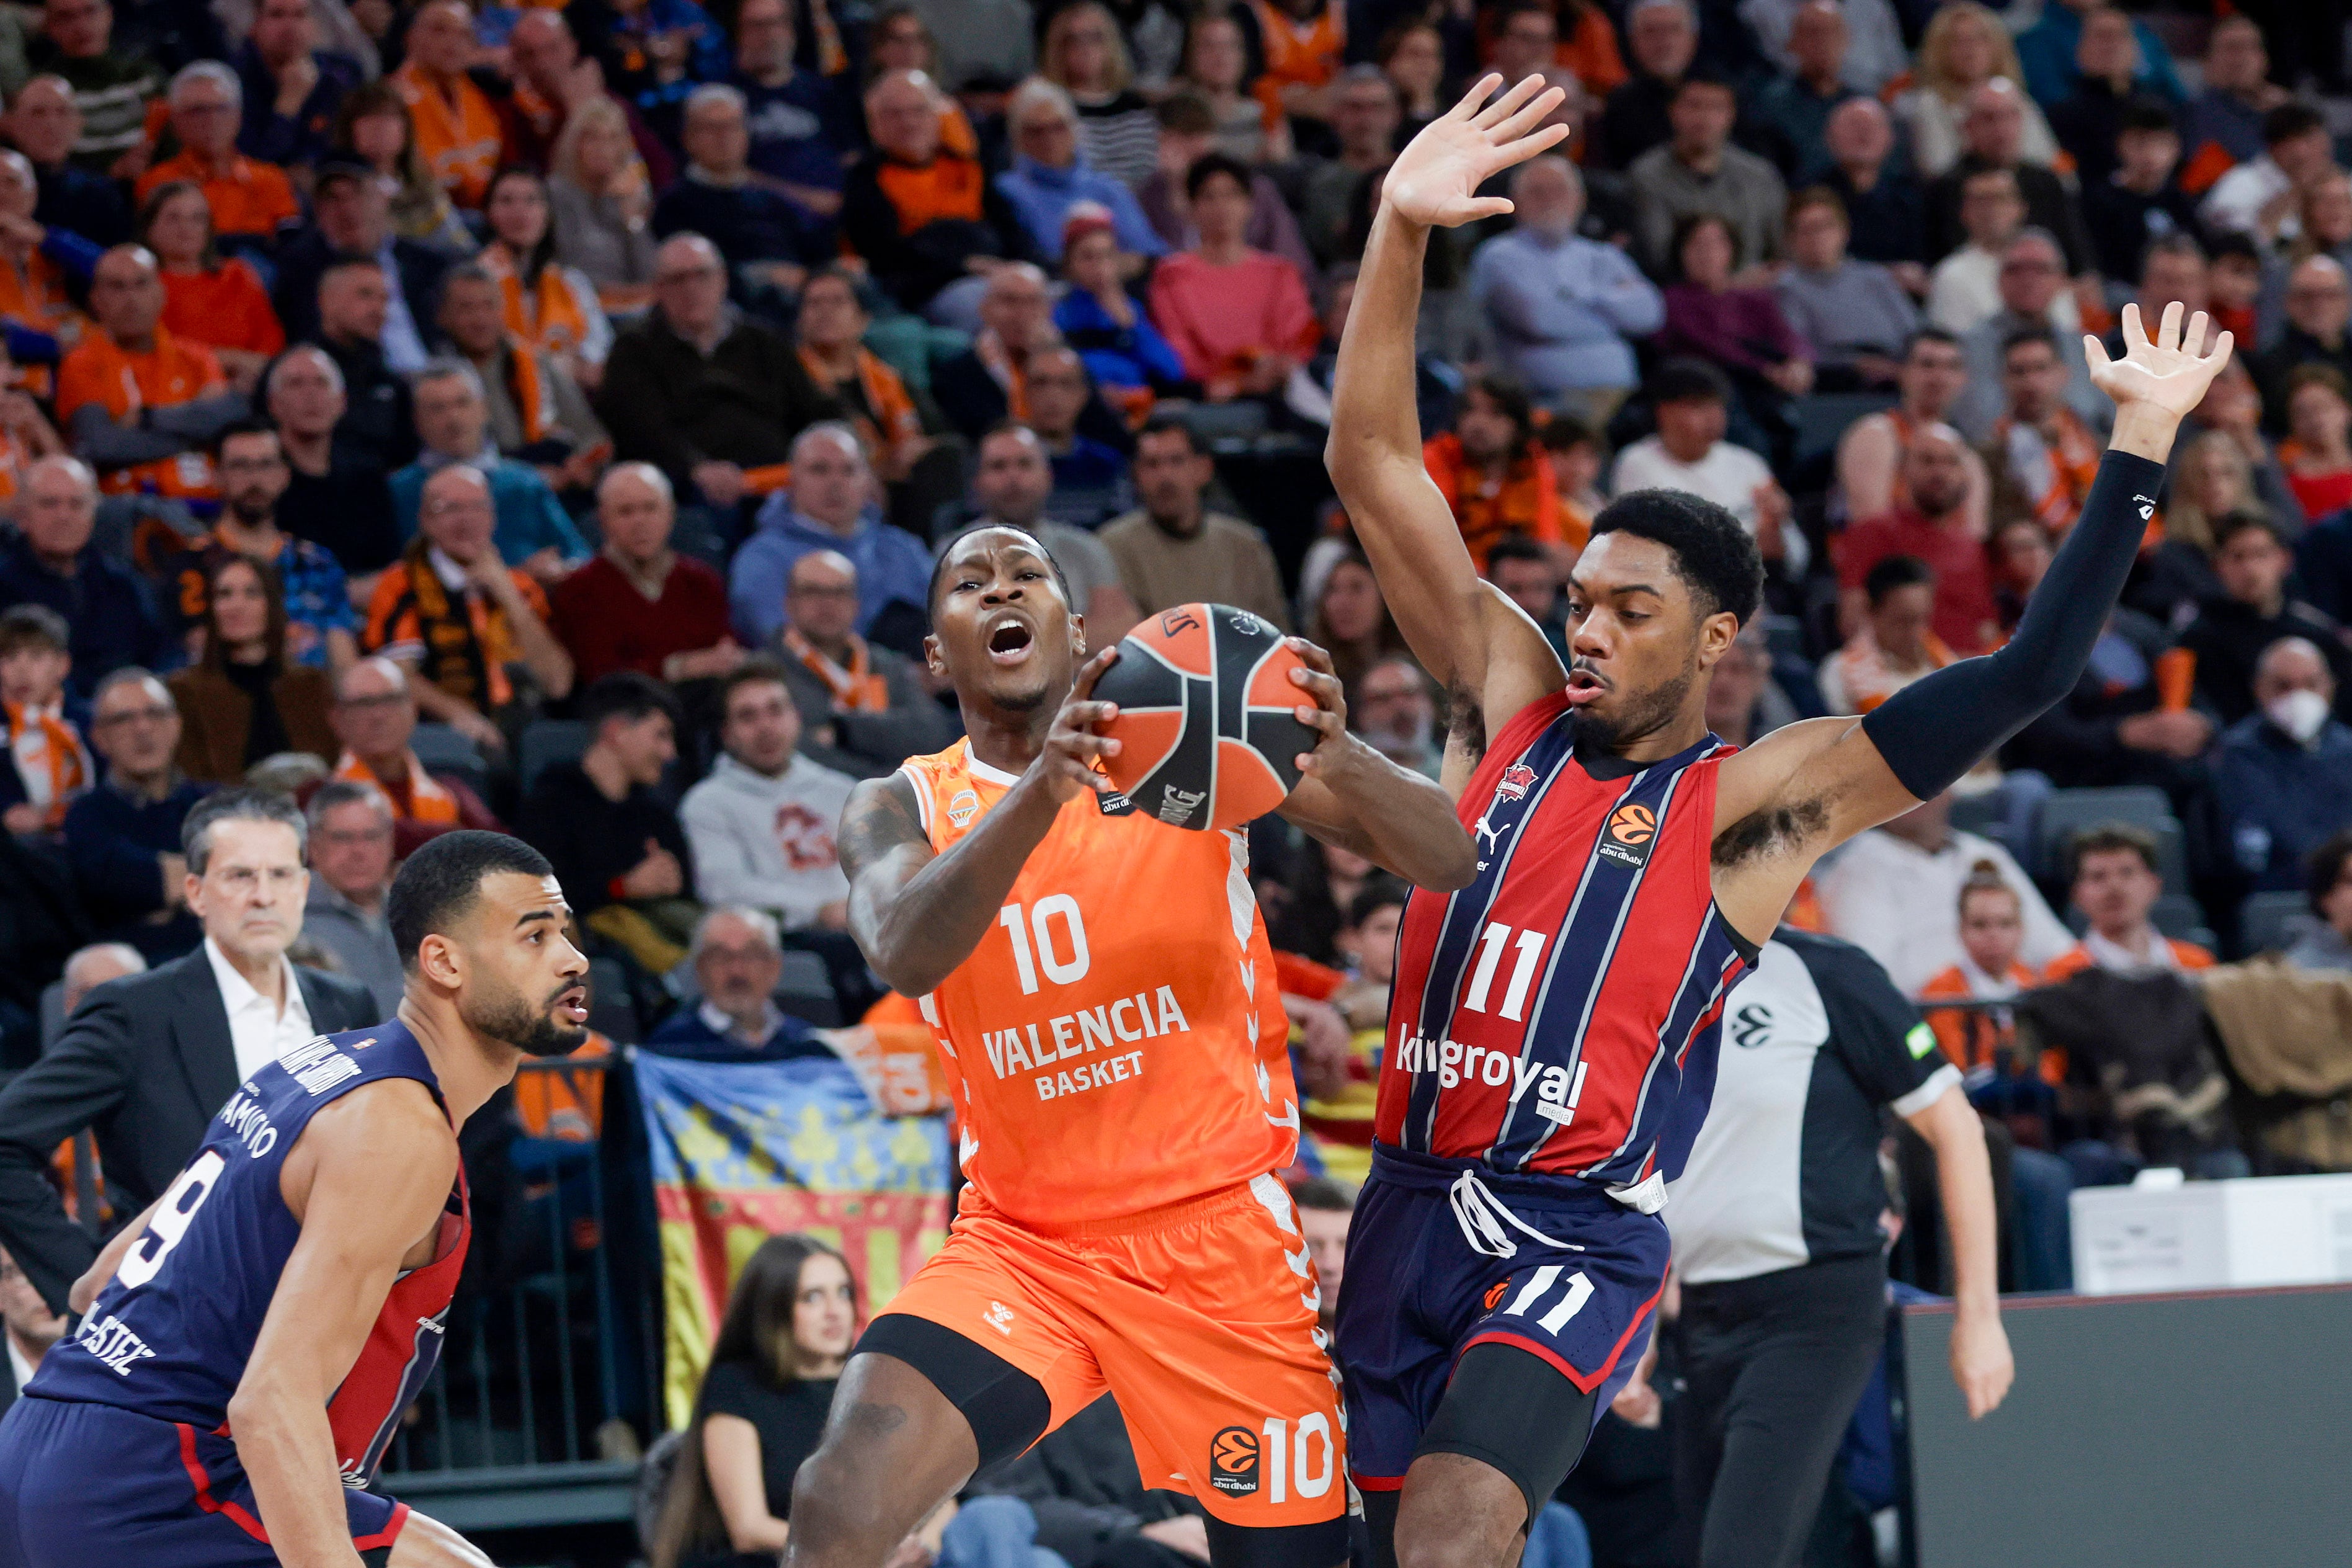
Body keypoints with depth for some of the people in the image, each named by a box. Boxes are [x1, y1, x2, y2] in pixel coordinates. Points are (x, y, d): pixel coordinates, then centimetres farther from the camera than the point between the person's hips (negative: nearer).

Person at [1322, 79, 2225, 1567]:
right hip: (1411, 1209, 5)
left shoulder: (1752, 803, -2)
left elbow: (2027, 678, -9)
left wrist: (2141, 440, -11)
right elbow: (1372, 463, 6)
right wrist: (1403, 231, -3)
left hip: (1583, 1235, -5)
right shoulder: (1512, 705, 9)